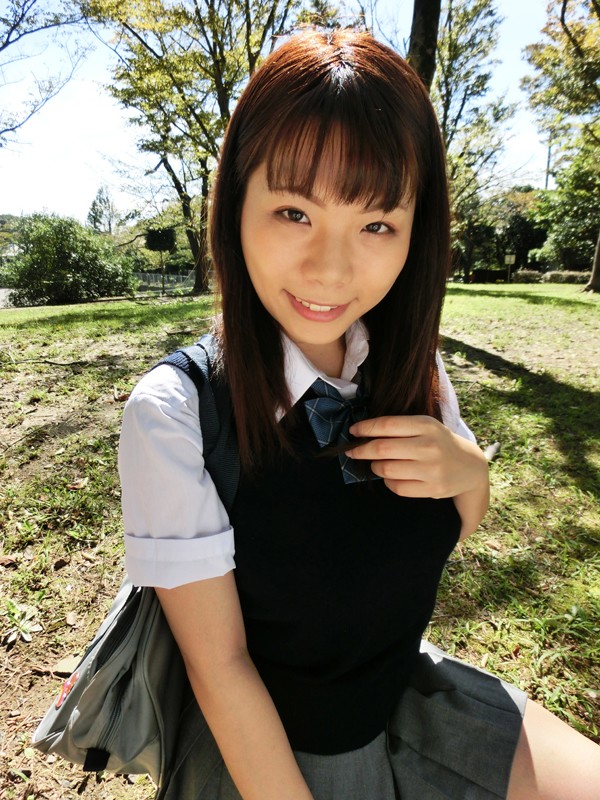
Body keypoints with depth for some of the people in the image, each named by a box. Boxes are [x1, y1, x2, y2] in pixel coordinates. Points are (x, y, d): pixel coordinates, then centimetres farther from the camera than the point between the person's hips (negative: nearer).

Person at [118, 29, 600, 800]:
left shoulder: (413, 368, -12)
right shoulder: (173, 412, -27)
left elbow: (457, 527, 2)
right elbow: (219, 665, -20)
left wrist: (468, 470, -19)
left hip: (413, 694, 4)